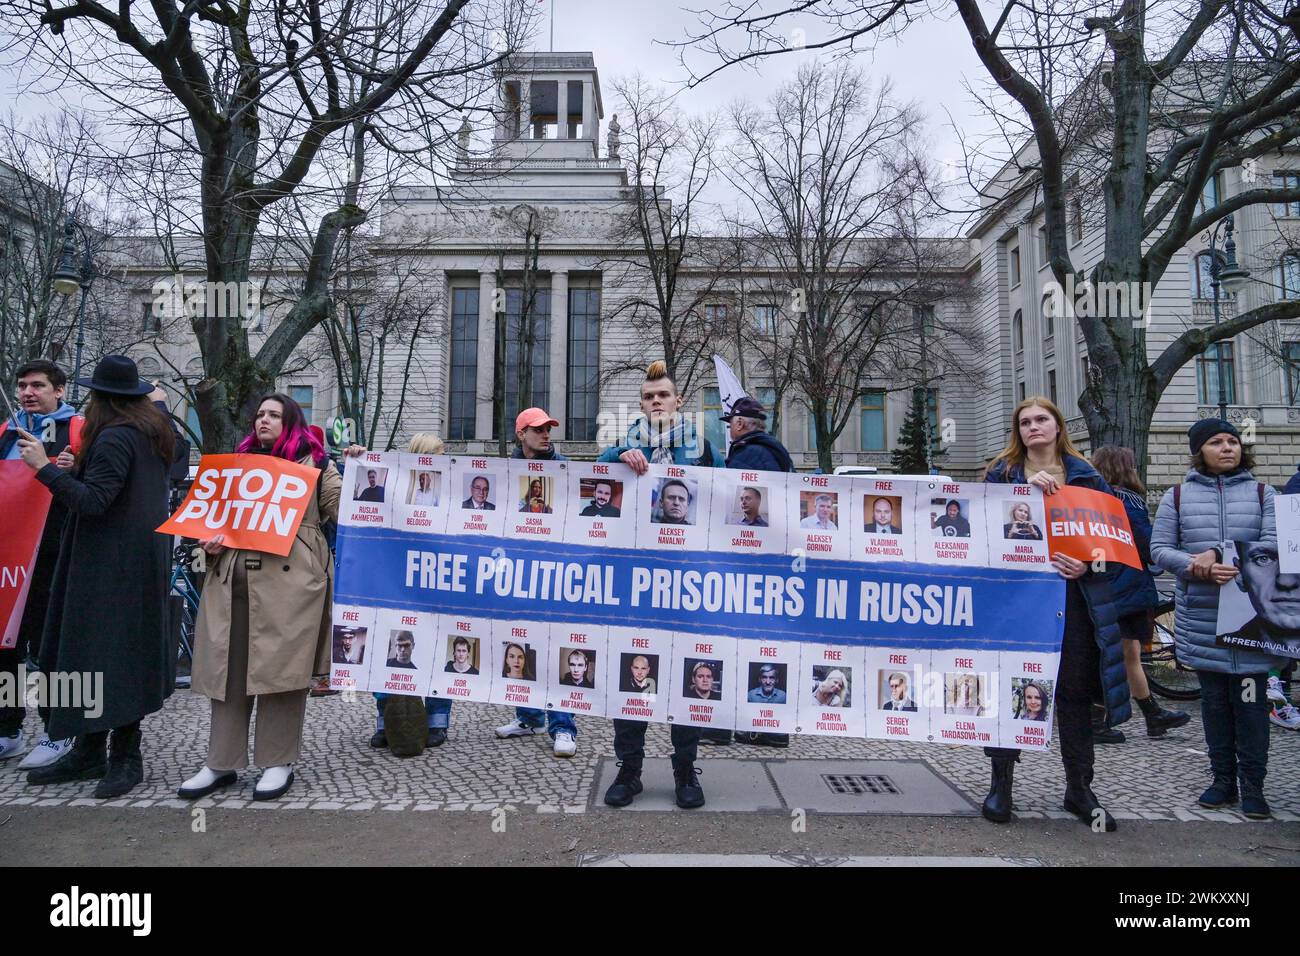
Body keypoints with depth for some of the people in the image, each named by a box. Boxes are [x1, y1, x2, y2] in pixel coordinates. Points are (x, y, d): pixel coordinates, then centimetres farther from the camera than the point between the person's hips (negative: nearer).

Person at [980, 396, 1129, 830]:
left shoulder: (1085, 476, 11)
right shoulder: (1003, 472, 8)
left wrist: (1088, 564, -11)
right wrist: (1026, 487, -16)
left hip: (1072, 593, 2)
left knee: (1075, 690, 8)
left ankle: (1080, 789, 22)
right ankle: (1001, 784, 15)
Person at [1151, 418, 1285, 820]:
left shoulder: (1262, 493, 6)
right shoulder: (1178, 496, 6)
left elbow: (1273, 544, -6)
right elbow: (1159, 548, 2)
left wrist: (1220, 555, -20)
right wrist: (1196, 566, -16)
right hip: (1201, 617, 1)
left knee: (1250, 700, 0)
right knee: (1214, 700, 9)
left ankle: (1252, 785, 12)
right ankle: (1223, 779, 20)